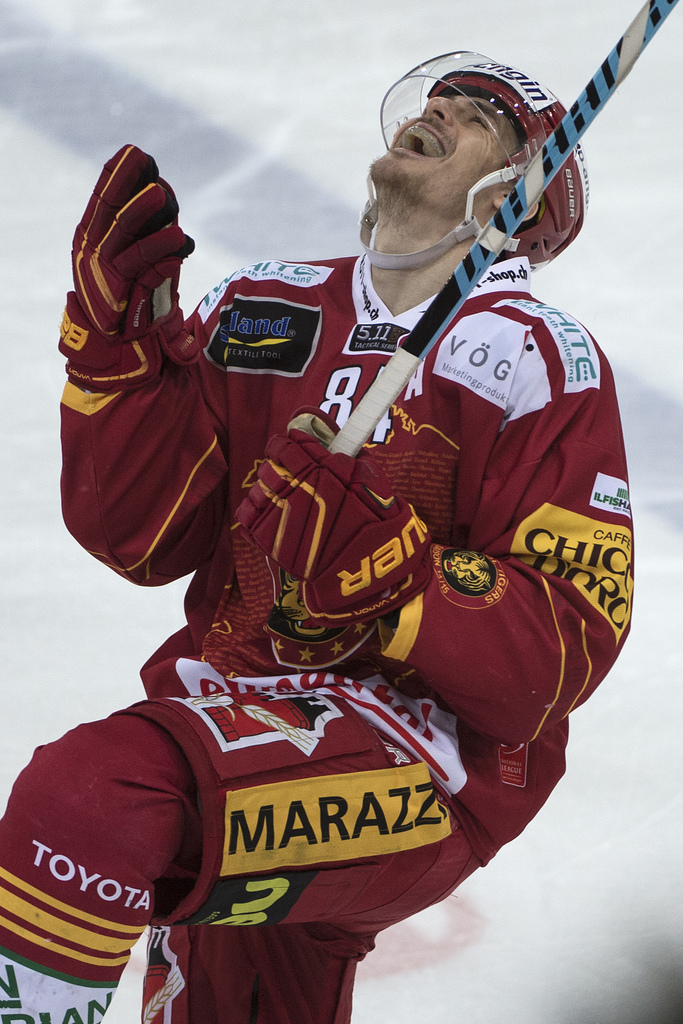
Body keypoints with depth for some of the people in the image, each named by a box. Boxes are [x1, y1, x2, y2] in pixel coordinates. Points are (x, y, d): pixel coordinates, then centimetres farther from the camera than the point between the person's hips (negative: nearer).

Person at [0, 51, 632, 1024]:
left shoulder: (541, 359, -4)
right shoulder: (261, 310, 12)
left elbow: (562, 654, -12)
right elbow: (142, 540, 4)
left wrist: (382, 563, -26)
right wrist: (122, 327, -6)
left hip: (438, 759, -7)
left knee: (93, 790, -30)